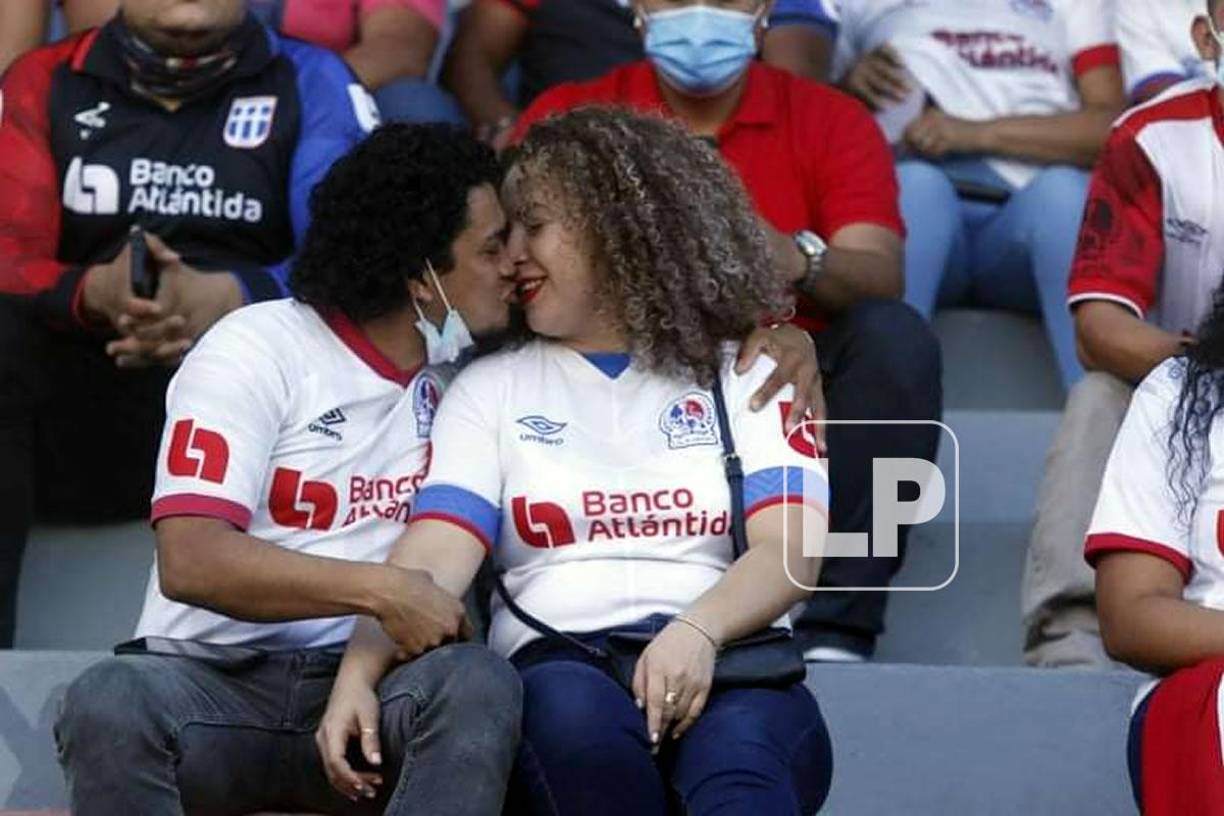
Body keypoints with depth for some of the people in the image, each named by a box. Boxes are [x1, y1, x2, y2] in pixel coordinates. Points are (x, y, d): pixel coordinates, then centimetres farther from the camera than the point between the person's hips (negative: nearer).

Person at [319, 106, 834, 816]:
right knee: (576, 714, -38)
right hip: (559, 665, 1)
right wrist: (359, 673, -16)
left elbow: (789, 551, 3)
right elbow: (431, 559, 4)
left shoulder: (748, 375, 18)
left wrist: (698, 632, -19)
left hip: (728, 663, 0)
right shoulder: (492, 387, 20)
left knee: (739, 752, -38)